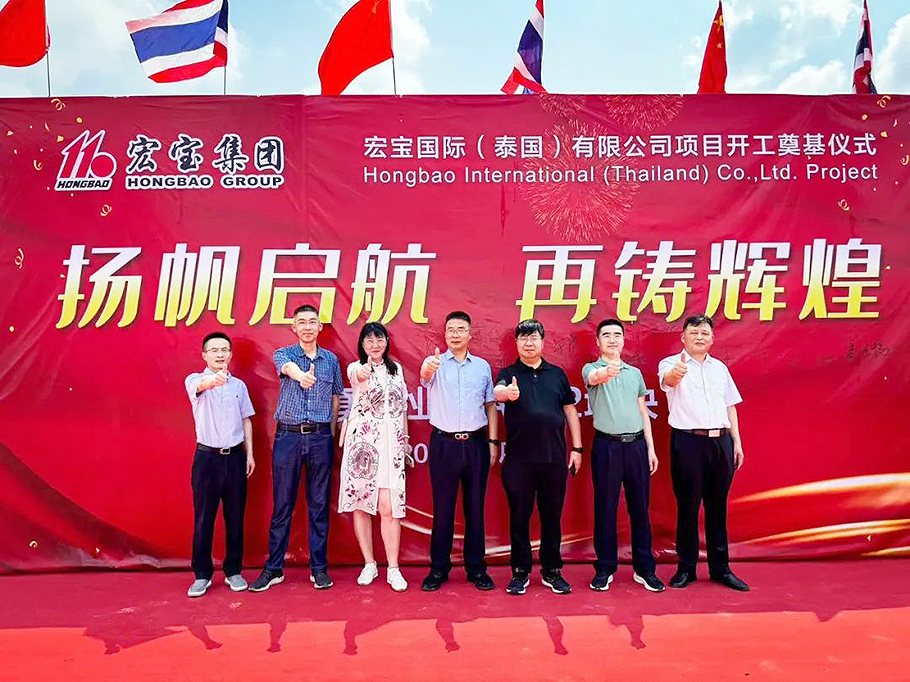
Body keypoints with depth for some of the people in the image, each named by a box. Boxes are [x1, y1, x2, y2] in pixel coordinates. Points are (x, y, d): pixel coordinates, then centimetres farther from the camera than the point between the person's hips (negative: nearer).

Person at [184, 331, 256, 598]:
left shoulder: (239, 384, 9)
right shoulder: (194, 379, -2)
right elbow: (201, 385, -29)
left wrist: (249, 453, 7)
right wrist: (213, 379, -52)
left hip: (235, 456, 3)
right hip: (207, 456, -3)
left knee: (235, 517, 8)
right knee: (203, 518, 3)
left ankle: (233, 571, 21)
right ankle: (202, 575, 18)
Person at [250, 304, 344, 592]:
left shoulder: (331, 360, 9)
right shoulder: (283, 354, 2)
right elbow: (288, 368, -23)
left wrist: (330, 434, 8)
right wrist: (300, 374, -47)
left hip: (320, 438, 1)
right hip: (288, 436, -1)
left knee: (319, 504, 6)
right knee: (282, 505, 6)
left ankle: (319, 568, 18)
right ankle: (274, 568, 19)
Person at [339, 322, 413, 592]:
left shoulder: (396, 369, 13)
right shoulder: (355, 368, 3)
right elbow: (359, 375, -24)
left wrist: (406, 442, 16)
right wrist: (363, 371, -45)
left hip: (391, 444, 1)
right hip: (362, 443, -1)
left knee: (389, 507, -5)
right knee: (360, 504, 4)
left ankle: (393, 569, 5)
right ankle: (369, 564, 19)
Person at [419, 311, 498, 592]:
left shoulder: (482, 366, 8)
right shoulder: (436, 363, 0)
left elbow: (490, 405, 11)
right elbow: (423, 377, -24)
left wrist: (493, 441, 4)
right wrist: (428, 369, -48)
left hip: (476, 443, 2)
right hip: (444, 443, -2)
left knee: (475, 507, 9)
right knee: (442, 508, 5)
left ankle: (476, 568, 22)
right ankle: (438, 569, 19)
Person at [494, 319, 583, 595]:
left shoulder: (557, 374, 12)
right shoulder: (509, 374, 4)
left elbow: (570, 411, 13)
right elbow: (497, 392, -19)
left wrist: (577, 448, 7)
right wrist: (506, 392, -43)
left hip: (555, 457, 2)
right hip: (519, 458, -2)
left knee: (552, 516, 10)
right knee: (519, 516, 6)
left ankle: (552, 570, 25)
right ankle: (520, 572, 19)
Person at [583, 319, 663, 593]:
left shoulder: (635, 372, 14)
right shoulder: (591, 368, 0)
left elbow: (643, 411, 16)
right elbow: (594, 378, -26)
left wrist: (650, 447, 9)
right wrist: (606, 372, -50)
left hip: (636, 444, 4)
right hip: (607, 445, -4)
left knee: (640, 508, 9)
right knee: (605, 509, 4)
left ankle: (644, 568, 21)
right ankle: (604, 568, 16)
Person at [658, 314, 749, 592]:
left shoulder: (720, 368, 15)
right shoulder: (672, 363, -2)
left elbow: (730, 405, 19)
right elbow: (668, 379, -27)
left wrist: (736, 441, 12)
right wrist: (676, 373, -51)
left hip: (721, 442, 5)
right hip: (688, 442, -4)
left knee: (718, 507, 11)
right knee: (687, 506, 3)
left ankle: (720, 568, 23)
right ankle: (686, 568, 15)